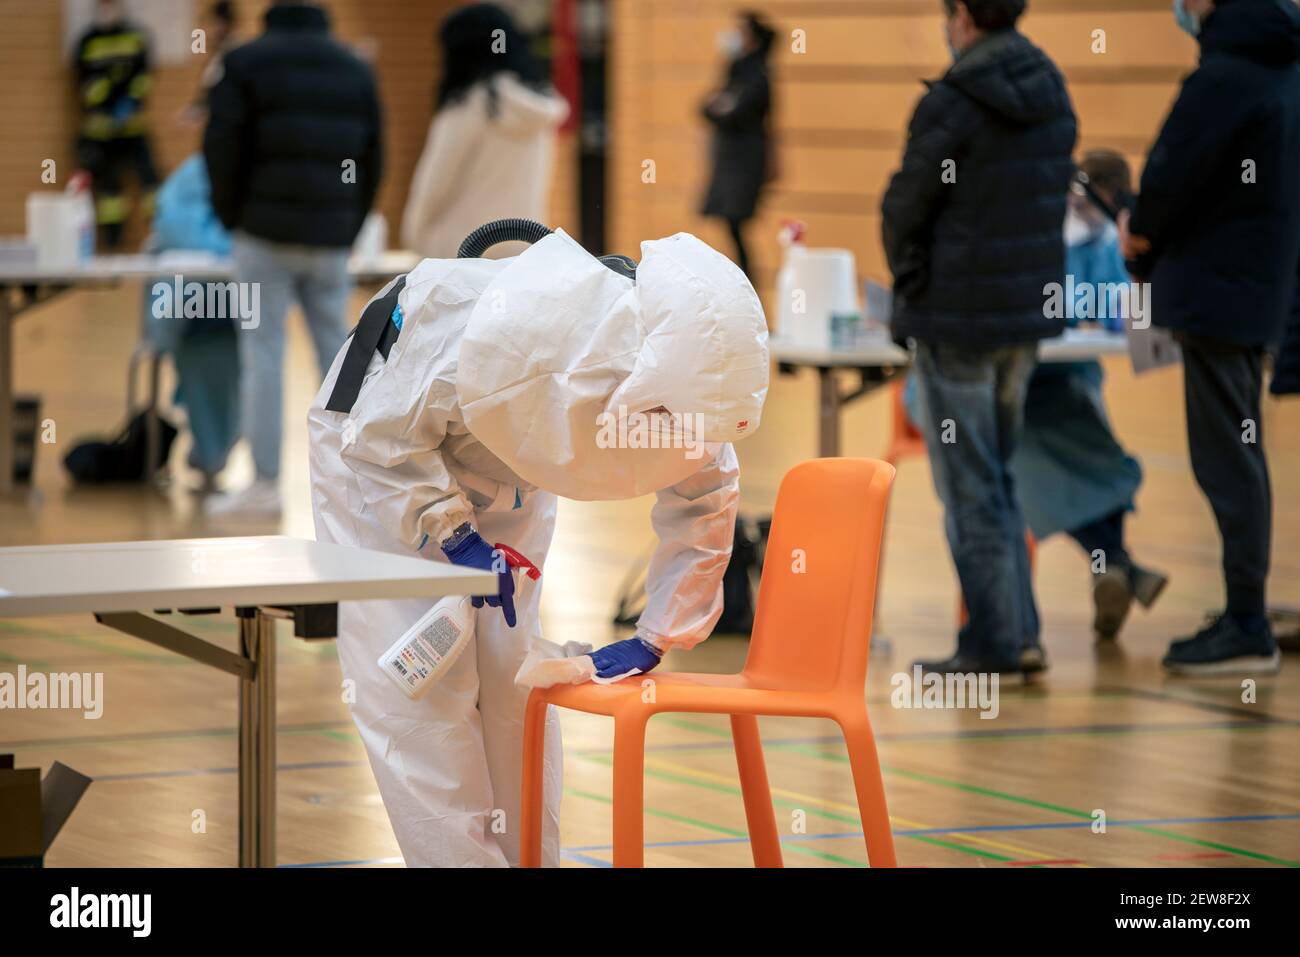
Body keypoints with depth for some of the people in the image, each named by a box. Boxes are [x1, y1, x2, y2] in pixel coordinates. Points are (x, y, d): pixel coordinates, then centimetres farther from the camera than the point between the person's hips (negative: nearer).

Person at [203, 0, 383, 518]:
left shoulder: (245, 63, -2)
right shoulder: (356, 71, 10)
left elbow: (222, 150, -5)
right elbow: (373, 160, 10)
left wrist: (232, 217, 8)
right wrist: (349, 227, 13)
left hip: (265, 233, -4)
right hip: (330, 239, 4)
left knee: (262, 354, -1)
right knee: (336, 350, 11)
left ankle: (266, 483, -3)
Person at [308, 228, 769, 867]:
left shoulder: (685, 374, -24)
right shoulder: (505, 325, -41)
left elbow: (702, 503, -6)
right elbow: (383, 435, -26)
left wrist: (654, 641, -7)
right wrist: (451, 534, -31)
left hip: (502, 488, 5)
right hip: (379, 460, -5)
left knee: (512, 686, 6)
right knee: (421, 693, -11)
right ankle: (458, 861, -7)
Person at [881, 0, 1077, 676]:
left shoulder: (952, 104, -16)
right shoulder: (1053, 97, 6)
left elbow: (904, 208, -11)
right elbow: (1055, 198, 9)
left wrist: (911, 284, 5)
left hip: (957, 316, -7)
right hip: (1030, 313, 7)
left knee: (970, 488, 1)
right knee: (996, 479, 17)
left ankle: (994, 641, 3)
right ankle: (1021, 635, 14)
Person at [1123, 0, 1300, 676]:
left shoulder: (1225, 77, -18)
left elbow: (1173, 171, -18)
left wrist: (1143, 233, 3)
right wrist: (1153, 237, 13)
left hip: (1214, 287, -10)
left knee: (1225, 459, -8)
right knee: (1238, 455, 15)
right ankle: (1244, 616, 20)